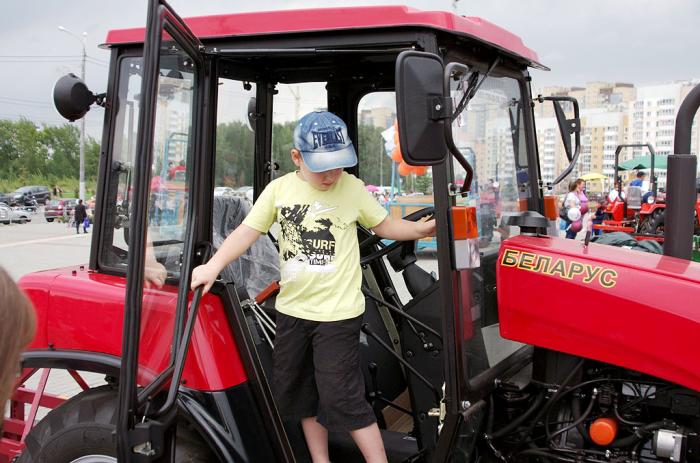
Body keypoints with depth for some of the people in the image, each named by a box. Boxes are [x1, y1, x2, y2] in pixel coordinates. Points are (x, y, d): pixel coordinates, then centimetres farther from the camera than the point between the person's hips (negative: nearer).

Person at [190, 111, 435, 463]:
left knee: (342, 397, -5)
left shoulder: (352, 188, -7)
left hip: (338, 313, -5)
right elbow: (248, 231, -2)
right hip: (292, 309, 5)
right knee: (296, 390, 16)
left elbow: (385, 226, 4)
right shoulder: (279, 189, -2)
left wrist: (424, 229, -8)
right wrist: (213, 266, -13)